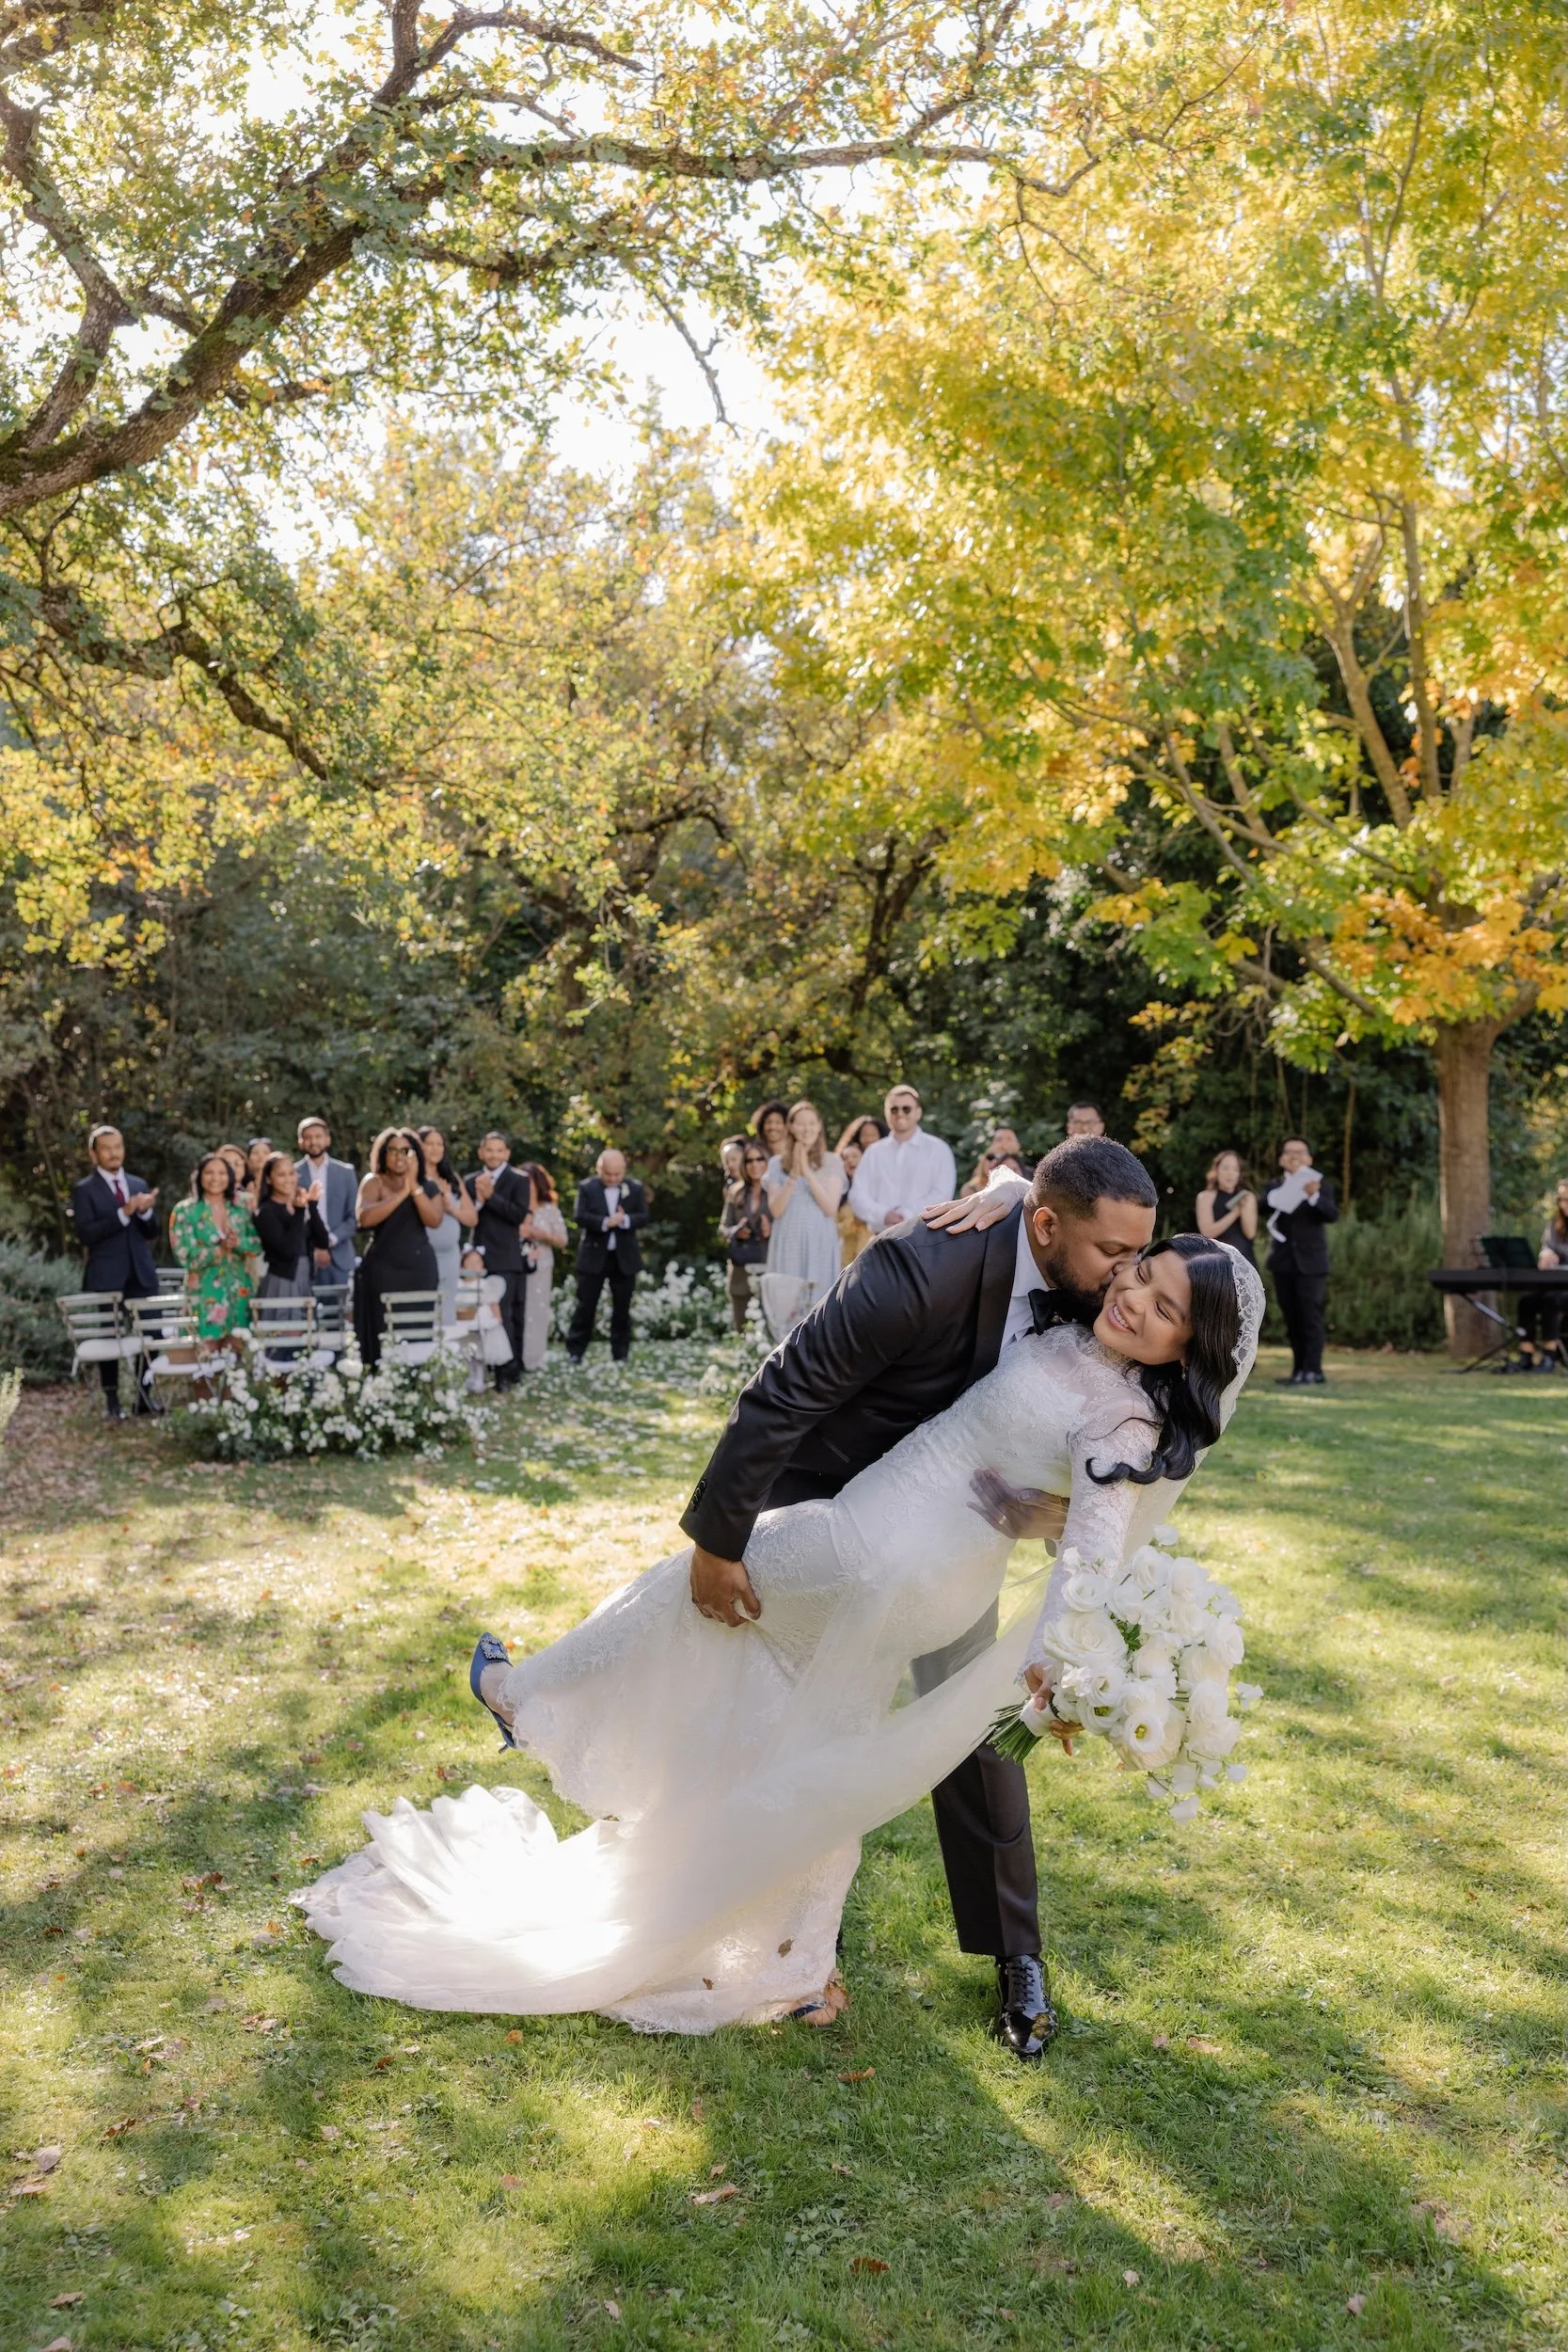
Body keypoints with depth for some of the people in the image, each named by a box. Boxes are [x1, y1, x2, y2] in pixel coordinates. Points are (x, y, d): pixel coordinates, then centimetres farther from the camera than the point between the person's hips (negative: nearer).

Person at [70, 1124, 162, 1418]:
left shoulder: (139, 1184, 12)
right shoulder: (84, 1189, -2)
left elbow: (151, 1232, 10)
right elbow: (85, 1234, -14)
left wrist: (146, 1211, -13)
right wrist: (123, 1213, -23)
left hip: (141, 1273, 4)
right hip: (106, 1277, -4)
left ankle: (145, 1395, 14)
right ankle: (112, 1400, 11)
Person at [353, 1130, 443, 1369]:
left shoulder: (428, 1186, 9)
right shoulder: (374, 1182, 0)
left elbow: (434, 1220, -10)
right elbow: (364, 1218, -20)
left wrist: (414, 1187, -16)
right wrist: (402, 1192, -18)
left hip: (420, 1269, 3)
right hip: (383, 1269, -3)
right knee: (384, 1335, -5)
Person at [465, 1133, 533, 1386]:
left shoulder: (518, 1180, -1)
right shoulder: (471, 1181, 12)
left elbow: (519, 1215, -13)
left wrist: (491, 1196, -17)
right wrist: (478, 1199, -12)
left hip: (506, 1258, -6)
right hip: (480, 1257, 6)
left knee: (503, 1315, -13)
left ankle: (508, 1372, -11)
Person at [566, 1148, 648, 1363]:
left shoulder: (635, 1188, 1)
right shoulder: (587, 1187, -3)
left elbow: (643, 1217, -4)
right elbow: (579, 1217, -12)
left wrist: (625, 1220, -23)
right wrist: (605, 1222, -26)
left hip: (624, 1257, 2)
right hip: (594, 1256, -1)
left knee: (622, 1307, 7)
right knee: (586, 1304, 2)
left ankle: (620, 1353, 15)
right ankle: (575, 1350, 10)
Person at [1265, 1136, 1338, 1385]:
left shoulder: (1320, 1185, 0)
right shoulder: (1274, 1188, 10)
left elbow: (1331, 1215, -15)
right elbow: (1267, 1216, 7)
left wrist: (1314, 1197, -33)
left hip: (1310, 1262, -4)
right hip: (1283, 1262, 4)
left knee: (1311, 1318, -7)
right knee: (1292, 1320, 8)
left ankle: (1312, 1371, -6)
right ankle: (1299, 1369, 14)